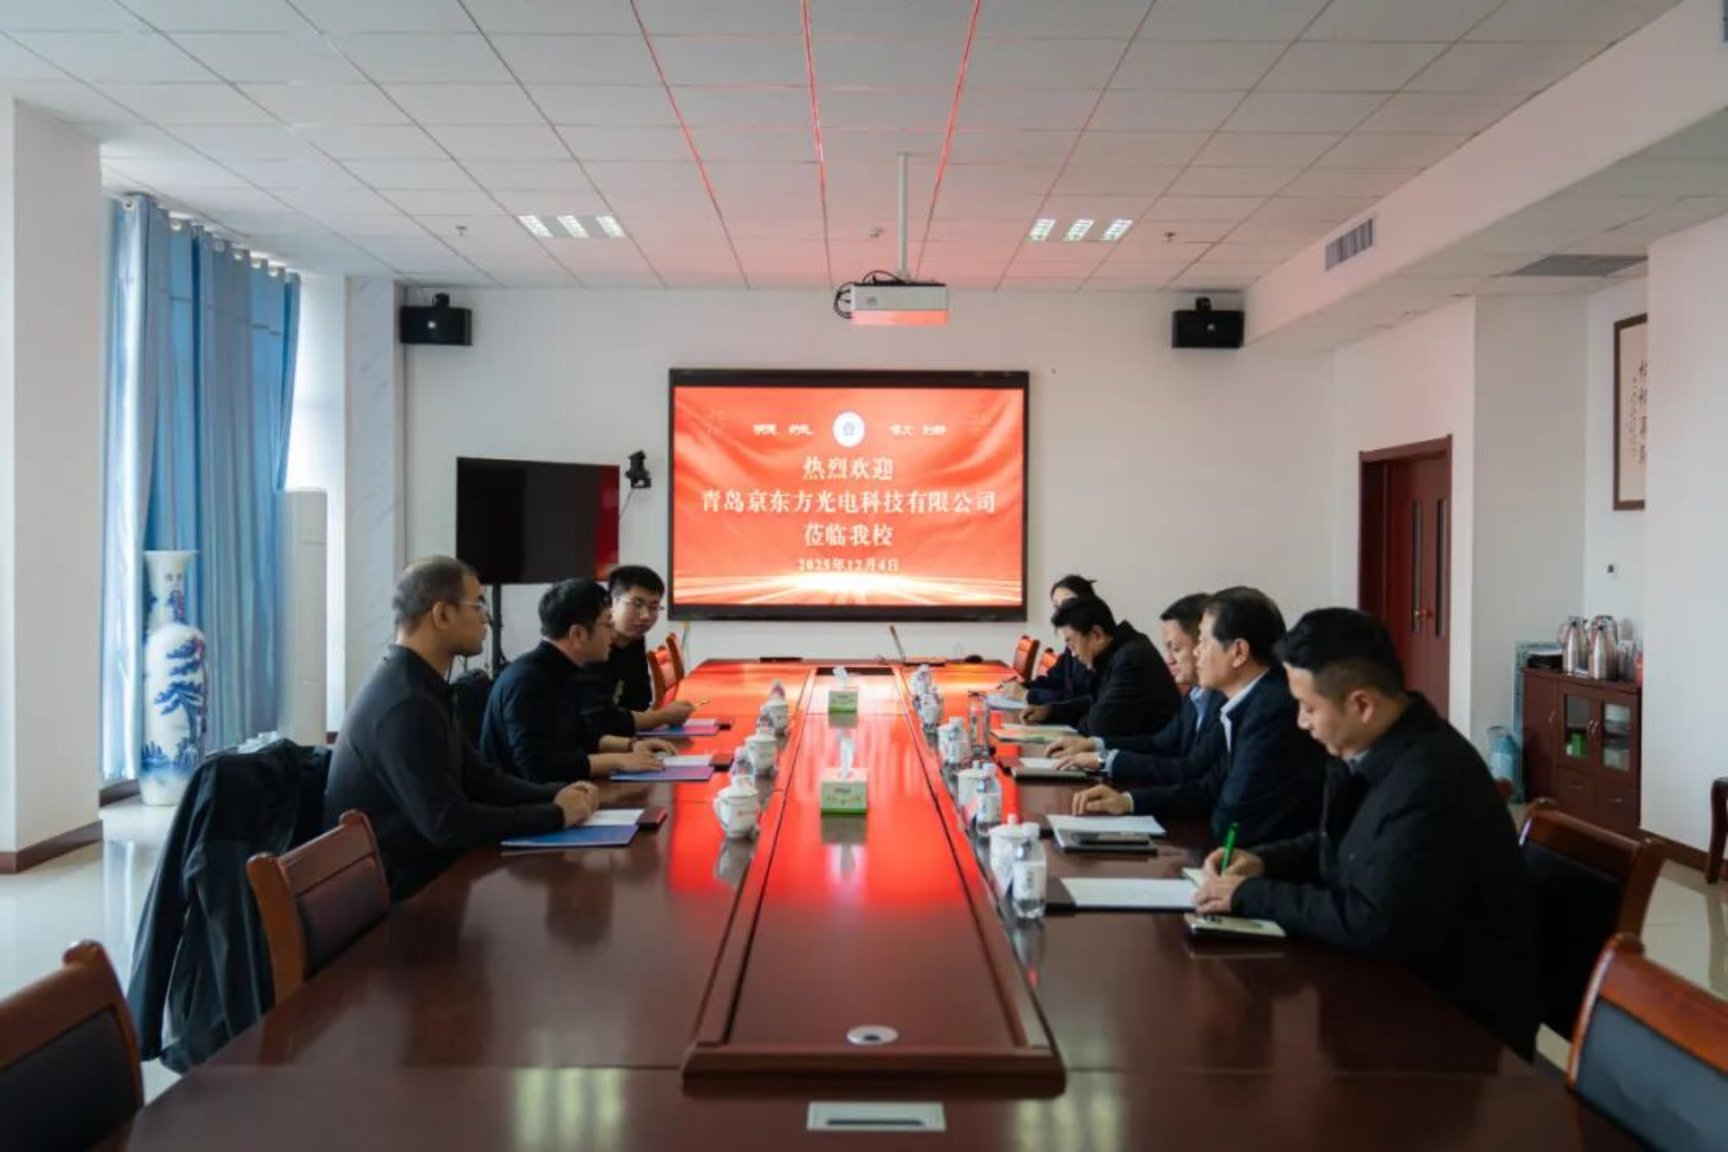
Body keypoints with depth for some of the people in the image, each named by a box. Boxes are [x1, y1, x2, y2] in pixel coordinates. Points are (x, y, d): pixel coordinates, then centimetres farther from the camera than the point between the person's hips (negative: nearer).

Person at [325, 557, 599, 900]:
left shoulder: (419, 685, 9)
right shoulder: (406, 704, -24)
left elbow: (477, 778, 11)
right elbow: (446, 823, -27)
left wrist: (555, 795, -3)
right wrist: (554, 815, -18)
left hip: (415, 863, 9)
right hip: (391, 886, -9)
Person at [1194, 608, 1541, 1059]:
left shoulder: (1432, 779, -28)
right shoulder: (1367, 748, 0)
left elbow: (1378, 926, -29)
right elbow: (1339, 844, 18)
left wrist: (1251, 896, -20)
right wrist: (1264, 861, 0)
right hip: (1403, 983, 8)